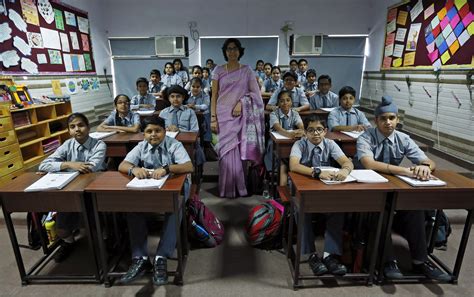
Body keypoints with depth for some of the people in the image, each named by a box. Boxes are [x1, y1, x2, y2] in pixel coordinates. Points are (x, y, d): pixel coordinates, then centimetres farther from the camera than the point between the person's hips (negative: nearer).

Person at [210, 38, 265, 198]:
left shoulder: (247, 70, 5)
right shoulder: (218, 70, 5)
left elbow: (255, 93, 3)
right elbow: (214, 96, 3)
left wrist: (241, 103, -14)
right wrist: (213, 118, -5)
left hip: (241, 116, 0)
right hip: (223, 115, 0)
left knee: (237, 152, 1)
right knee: (227, 152, -1)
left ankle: (237, 187, 15)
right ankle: (228, 189, 11)